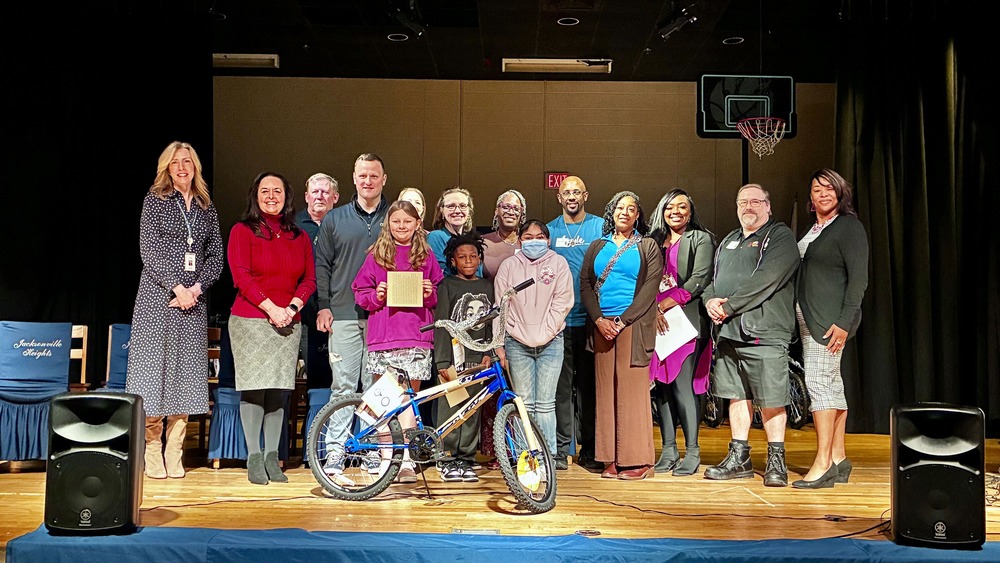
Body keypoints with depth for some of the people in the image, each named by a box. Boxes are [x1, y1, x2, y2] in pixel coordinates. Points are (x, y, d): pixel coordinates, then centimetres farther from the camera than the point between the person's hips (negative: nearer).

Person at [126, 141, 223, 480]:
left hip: (193, 299, 3)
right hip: (158, 295, -3)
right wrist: (176, 287, -12)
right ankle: (152, 455, 2)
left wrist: (196, 288, -6)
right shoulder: (155, 200, 5)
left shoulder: (207, 209, 15)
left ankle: (174, 456, 7)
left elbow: (216, 256, 10)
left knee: (185, 369, 1)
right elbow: (149, 250, -4)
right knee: (154, 365, -5)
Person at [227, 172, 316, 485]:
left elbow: (310, 279, 10)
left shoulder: (300, 237, 14)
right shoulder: (242, 231, 3)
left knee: (279, 389, 3)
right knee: (254, 387, -5)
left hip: (287, 323, 3)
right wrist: (270, 308, -13)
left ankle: (272, 458, 10)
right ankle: (254, 458, 1)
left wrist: (292, 308, -7)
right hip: (250, 320, -3)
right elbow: (241, 276, -6)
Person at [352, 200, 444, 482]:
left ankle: (406, 460, 6)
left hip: (416, 336, 0)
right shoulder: (377, 255, 10)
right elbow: (360, 293, 10)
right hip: (383, 336, 0)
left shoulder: (426, 256, 13)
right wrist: (376, 295, -8)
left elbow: (439, 297, 19)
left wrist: (430, 294, -2)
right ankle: (386, 458, 9)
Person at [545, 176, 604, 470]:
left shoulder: (602, 227, 6)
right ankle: (560, 449, 7)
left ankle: (589, 449, 12)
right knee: (561, 386, 0)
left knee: (589, 385, 4)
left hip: (592, 320, -1)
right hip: (558, 321, 1)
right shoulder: (549, 231, 10)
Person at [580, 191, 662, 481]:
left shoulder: (647, 247, 7)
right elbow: (585, 285, 9)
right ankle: (612, 459, 4)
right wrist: (599, 319, -6)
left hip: (633, 325, -3)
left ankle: (638, 460, -3)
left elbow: (649, 289, -3)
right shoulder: (597, 247, 16)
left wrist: (622, 321, -12)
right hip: (601, 324, 3)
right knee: (606, 390, 1)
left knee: (632, 389, -6)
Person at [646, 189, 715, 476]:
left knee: (683, 385, -12)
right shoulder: (654, 241, 19)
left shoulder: (701, 239, 7)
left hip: (687, 320, -5)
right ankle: (668, 450, 9)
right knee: (661, 385, 3)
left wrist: (668, 302, -12)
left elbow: (700, 278, -5)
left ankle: (692, 452, -6)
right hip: (656, 322, 5)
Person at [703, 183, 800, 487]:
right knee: (737, 396, 11)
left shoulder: (780, 236, -1)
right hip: (729, 332, 7)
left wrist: (728, 305, -14)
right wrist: (710, 300, -3)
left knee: (770, 401, -4)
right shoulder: (728, 241, 22)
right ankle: (739, 458, 18)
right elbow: (712, 278, 20)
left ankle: (776, 461, 6)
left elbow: (766, 279, -15)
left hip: (764, 333, -7)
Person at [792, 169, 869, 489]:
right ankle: (838, 459, 17)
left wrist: (844, 322, -20)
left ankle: (823, 464, -11)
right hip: (810, 319, 9)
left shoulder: (849, 226, -7)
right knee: (831, 385, 11)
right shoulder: (813, 230, 17)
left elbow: (858, 279, -13)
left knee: (819, 382, -13)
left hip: (831, 320, -9)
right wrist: (802, 318, 12)